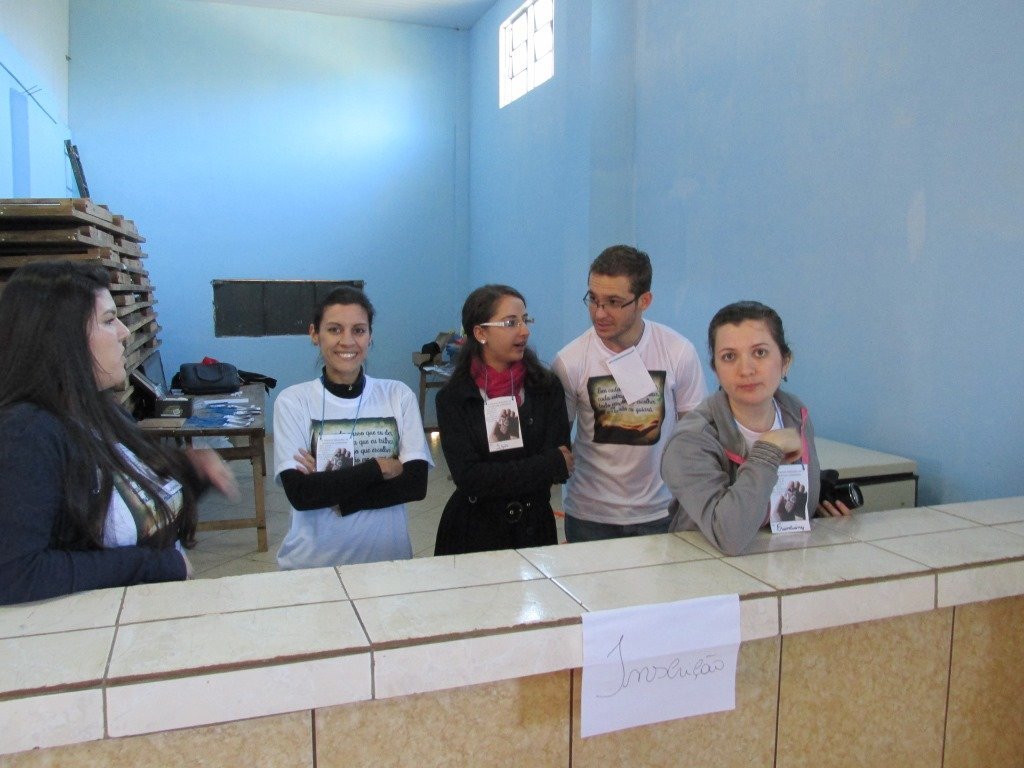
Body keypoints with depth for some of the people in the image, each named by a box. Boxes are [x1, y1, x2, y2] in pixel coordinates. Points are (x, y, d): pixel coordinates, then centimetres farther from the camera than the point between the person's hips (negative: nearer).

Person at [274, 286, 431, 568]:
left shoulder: (399, 395, -4)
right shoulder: (293, 401, -8)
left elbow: (416, 483, -11)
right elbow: (299, 493, -16)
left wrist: (330, 488, -16)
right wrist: (378, 468, -14)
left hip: (386, 556, 1)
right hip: (311, 560, -1)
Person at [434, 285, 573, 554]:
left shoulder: (547, 387, -6)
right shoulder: (453, 398, -10)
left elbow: (562, 457, -11)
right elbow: (468, 477, -18)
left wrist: (496, 478, -19)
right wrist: (552, 464, -17)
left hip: (534, 529, 2)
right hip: (474, 533, -1)